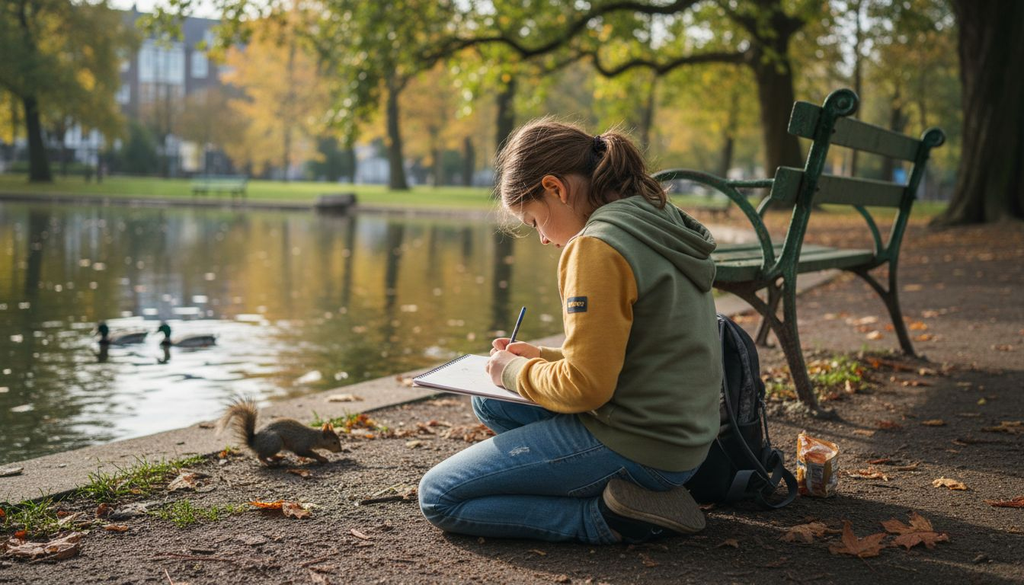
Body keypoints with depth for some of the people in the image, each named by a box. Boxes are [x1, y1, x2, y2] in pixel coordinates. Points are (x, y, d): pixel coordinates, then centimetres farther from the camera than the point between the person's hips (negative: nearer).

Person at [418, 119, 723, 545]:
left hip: (632, 444, -10)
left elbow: (585, 387, -20)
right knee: (490, 402, 25)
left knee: (439, 498, -4)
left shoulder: (596, 247, -19)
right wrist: (541, 358, 15)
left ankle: (611, 518, -10)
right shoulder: (659, 227, 11)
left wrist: (516, 371, -2)